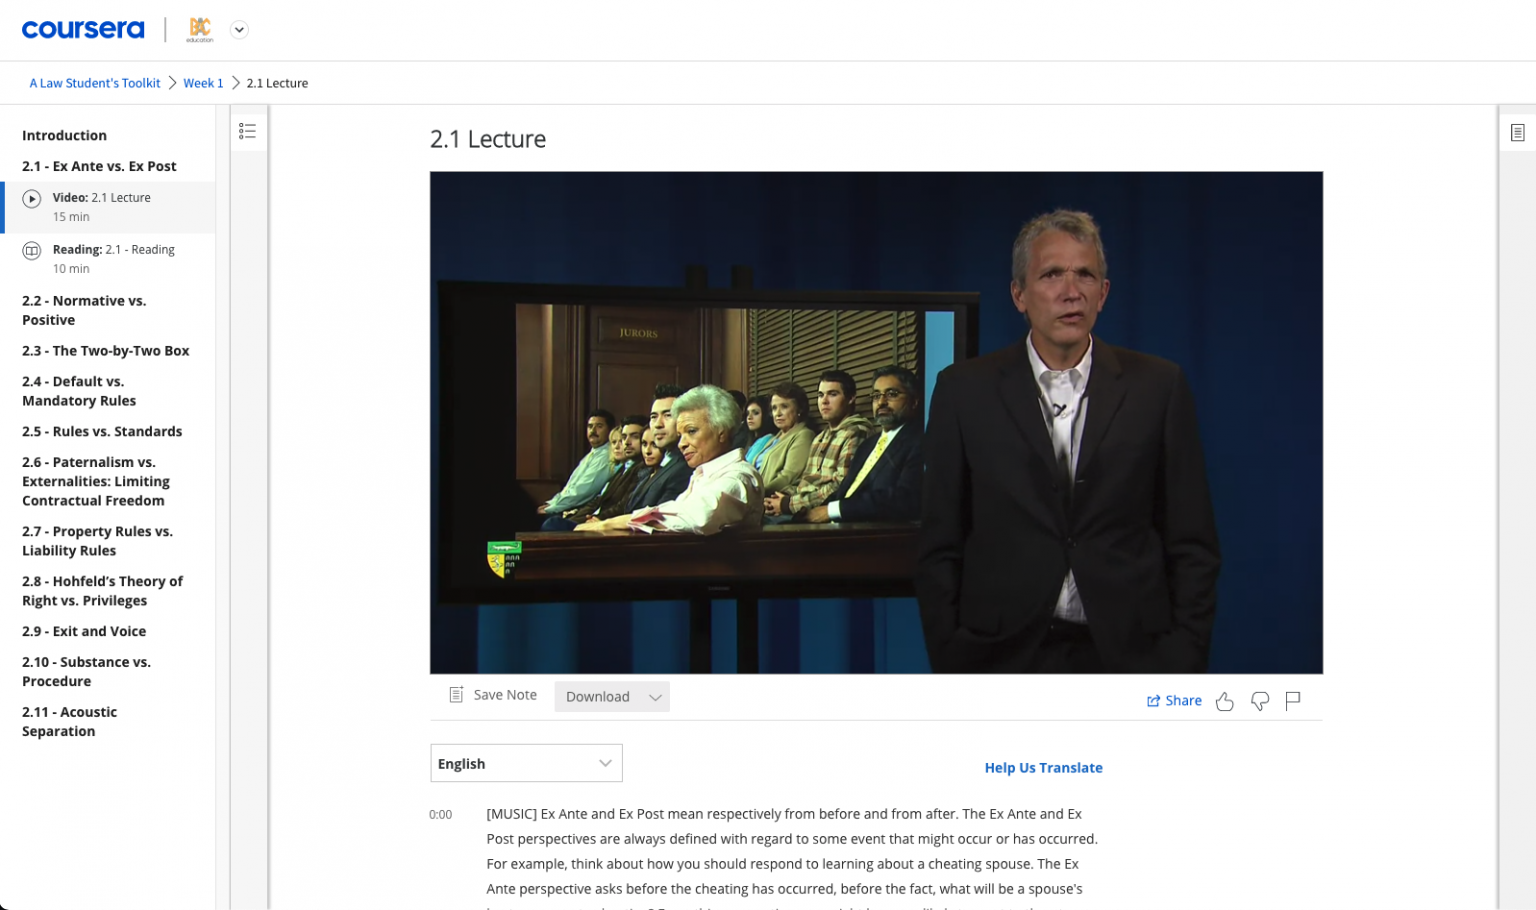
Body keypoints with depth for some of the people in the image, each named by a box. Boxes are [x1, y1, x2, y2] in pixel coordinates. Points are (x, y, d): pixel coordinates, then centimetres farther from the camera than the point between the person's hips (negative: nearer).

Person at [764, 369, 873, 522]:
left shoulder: (856, 434, -7)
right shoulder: (820, 438, 23)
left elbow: (840, 488, -16)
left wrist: (790, 504, -13)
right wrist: (783, 496, 1)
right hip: (801, 512, 8)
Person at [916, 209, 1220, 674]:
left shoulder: (1158, 387, 1)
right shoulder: (964, 390, 1)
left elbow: (1192, 544, 3)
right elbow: (939, 546, 2)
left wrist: (1183, 659, -4)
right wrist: (949, 659, -4)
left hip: (1126, 654, 0)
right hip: (1005, 654, 0)